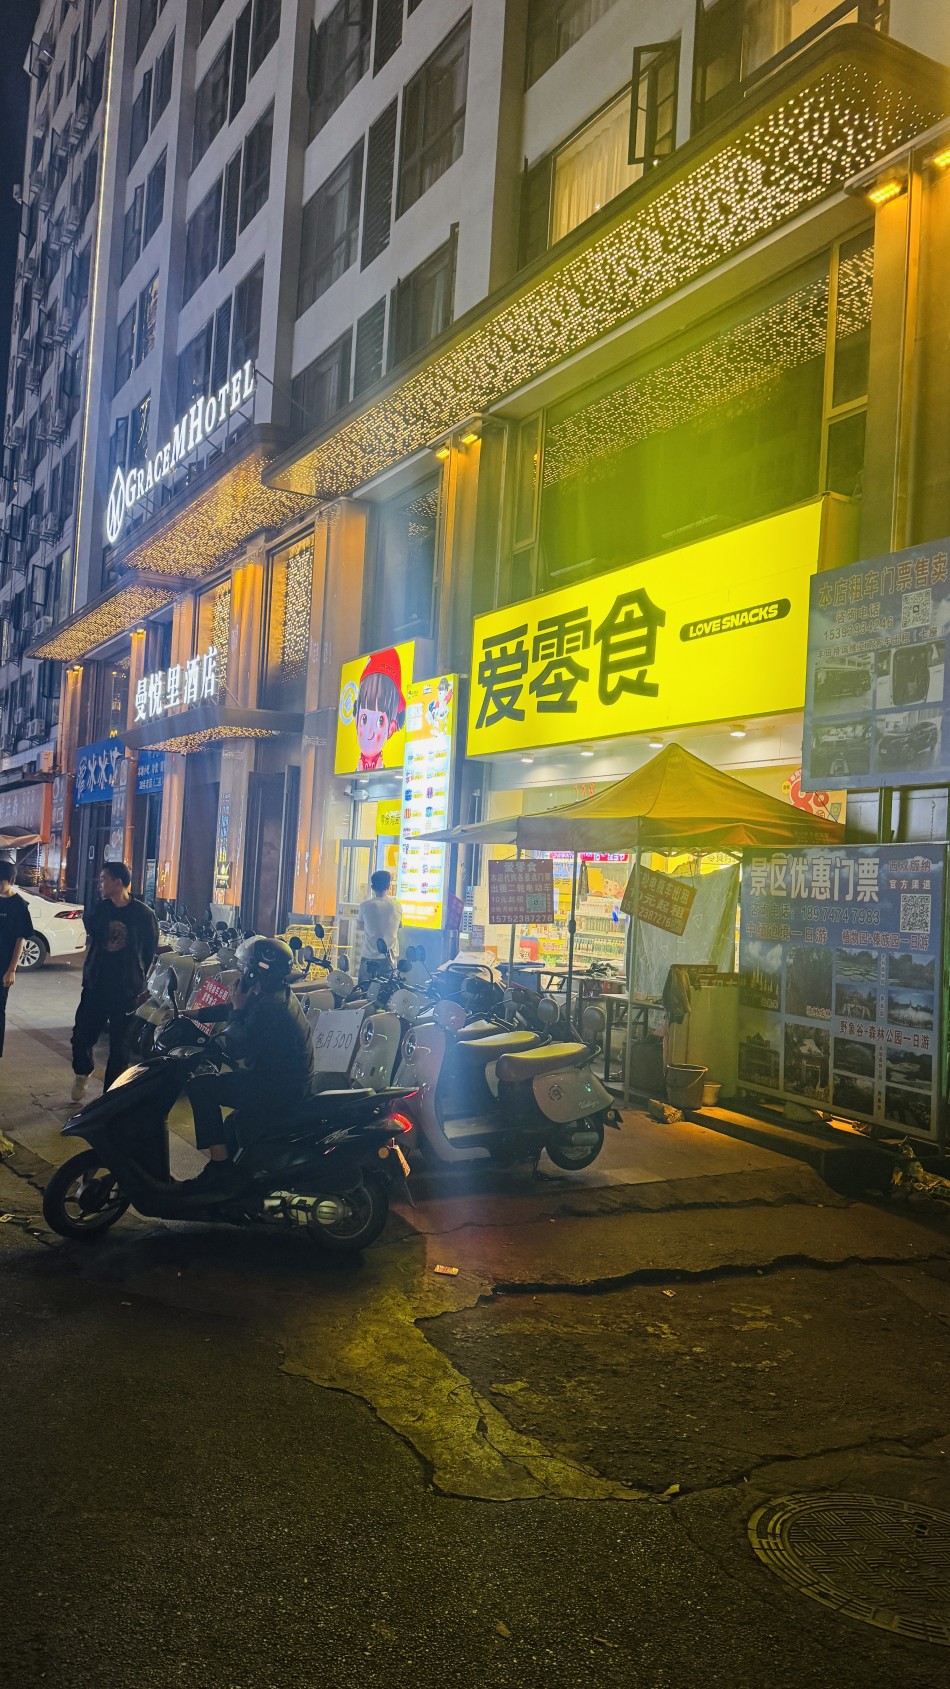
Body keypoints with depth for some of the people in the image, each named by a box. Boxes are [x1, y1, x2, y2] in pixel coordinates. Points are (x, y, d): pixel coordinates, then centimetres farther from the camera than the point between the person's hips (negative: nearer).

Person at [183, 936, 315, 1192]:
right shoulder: (279, 995, 9)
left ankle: (219, 1165, -10)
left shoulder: (269, 1007, -23)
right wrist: (194, 1013, 18)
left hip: (279, 1091, -10)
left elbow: (236, 1048, -22)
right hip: (293, 1083, 10)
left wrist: (237, 1010, -9)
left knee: (200, 1087, -10)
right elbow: (232, 1009, 21)